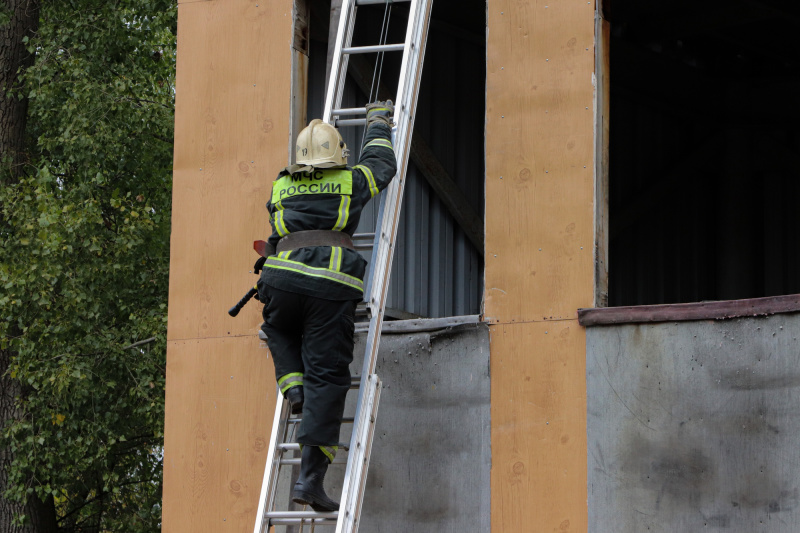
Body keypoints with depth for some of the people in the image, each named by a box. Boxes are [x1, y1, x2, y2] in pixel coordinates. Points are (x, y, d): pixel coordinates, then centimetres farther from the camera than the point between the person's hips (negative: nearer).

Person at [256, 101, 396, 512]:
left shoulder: (280, 189, 20)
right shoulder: (351, 183, 15)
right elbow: (381, 163, 34)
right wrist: (378, 122, 50)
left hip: (283, 278, 2)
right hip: (332, 287, -2)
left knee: (280, 332, 38)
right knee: (327, 379, -3)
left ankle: (293, 385, 10)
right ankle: (310, 478, -9)